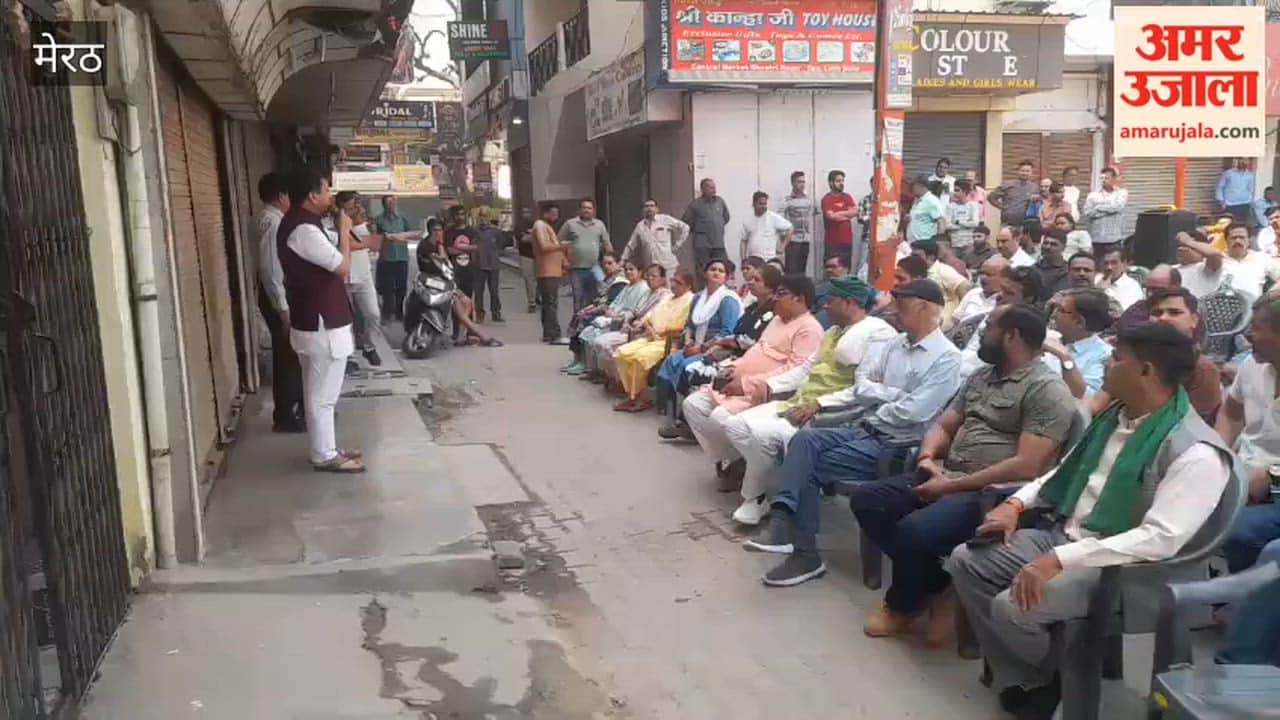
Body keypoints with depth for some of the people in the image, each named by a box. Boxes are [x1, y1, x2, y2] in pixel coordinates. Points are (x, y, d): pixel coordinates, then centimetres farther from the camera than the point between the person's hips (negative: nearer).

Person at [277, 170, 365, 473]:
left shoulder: (298, 223, 12)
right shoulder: (303, 229, -22)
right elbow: (343, 266, -20)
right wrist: (344, 231, -11)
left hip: (313, 322, 11)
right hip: (322, 327, -11)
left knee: (319, 394, 18)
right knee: (323, 396, 0)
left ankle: (326, 449, 28)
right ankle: (324, 456, 11)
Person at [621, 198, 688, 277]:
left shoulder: (665, 220, 2)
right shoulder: (640, 226, 12)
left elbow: (685, 228, 4)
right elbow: (631, 245, 19)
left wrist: (676, 246, 0)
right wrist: (623, 260, 14)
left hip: (668, 265, -3)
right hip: (649, 267, 3)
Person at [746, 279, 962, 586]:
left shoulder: (946, 358, -10)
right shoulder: (896, 343, 14)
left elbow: (912, 412, -20)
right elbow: (860, 388, 9)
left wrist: (876, 409, -3)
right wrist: (894, 394, -7)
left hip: (896, 446, -7)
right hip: (867, 431, 7)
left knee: (812, 468, -17)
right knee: (804, 439, -18)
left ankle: (804, 553, -9)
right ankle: (783, 520, -27)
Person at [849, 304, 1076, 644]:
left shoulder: (1047, 390, -10)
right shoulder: (981, 376, 17)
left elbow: (1026, 467, -19)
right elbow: (943, 426, 21)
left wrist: (951, 486, -18)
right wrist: (928, 457, -4)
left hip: (993, 494, -9)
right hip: (946, 478, 9)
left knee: (915, 529, -32)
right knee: (864, 499, -6)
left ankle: (903, 604, 2)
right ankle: (935, 588, 1)